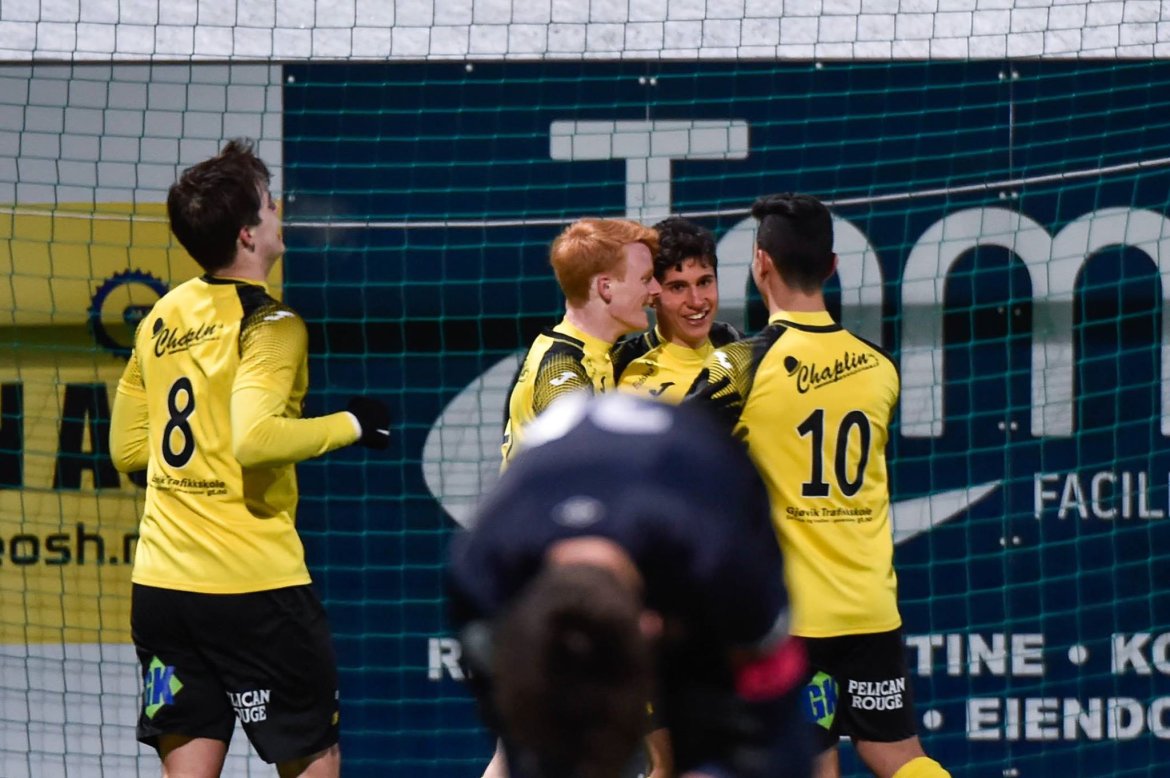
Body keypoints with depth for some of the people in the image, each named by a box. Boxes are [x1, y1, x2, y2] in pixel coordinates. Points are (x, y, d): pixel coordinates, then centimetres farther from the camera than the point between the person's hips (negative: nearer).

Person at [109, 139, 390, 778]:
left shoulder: (161, 319, 11)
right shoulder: (269, 323, -10)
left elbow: (126, 450, 18)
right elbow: (255, 437, -24)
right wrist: (351, 425, -11)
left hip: (160, 582, 6)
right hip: (254, 585, -6)